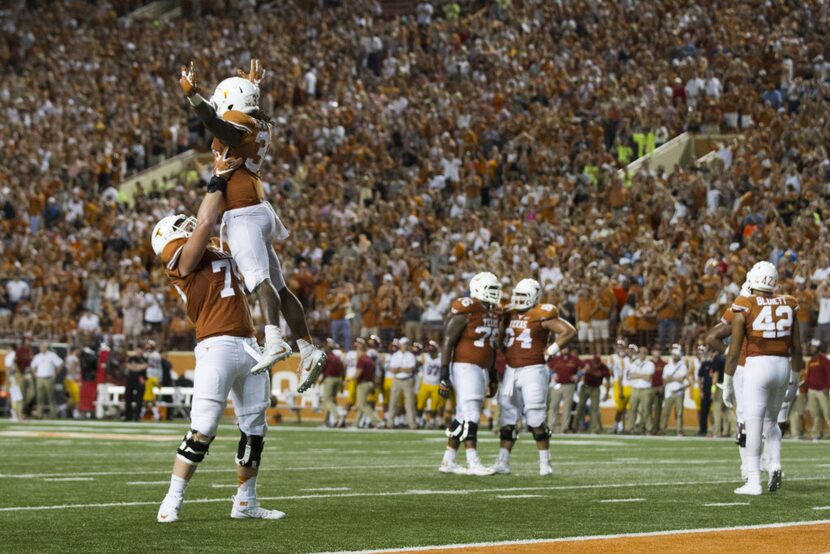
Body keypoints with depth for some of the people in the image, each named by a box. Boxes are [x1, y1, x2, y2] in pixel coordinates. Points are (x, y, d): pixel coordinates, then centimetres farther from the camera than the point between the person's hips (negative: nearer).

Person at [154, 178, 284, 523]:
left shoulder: (218, 256, 22)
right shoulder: (182, 259, -2)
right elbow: (206, 222, -14)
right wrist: (216, 183, -4)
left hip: (248, 348, 8)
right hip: (218, 347, -8)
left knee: (254, 430, 11)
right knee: (203, 430, -12)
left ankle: (245, 503, 21)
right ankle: (172, 502, -6)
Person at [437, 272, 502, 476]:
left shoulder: (493, 313, 13)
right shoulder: (465, 311, -13)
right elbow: (447, 343, -13)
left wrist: (493, 377, 23)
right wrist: (444, 376, -17)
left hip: (481, 369, 9)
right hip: (464, 367, -9)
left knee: (463, 418, 9)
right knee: (471, 415, -13)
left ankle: (448, 461, 14)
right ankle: (473, 463, -15)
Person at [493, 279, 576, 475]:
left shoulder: (542, 315, -8)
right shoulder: (511, 315, 12)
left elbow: (569, 331, -13)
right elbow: (504, 339, 29)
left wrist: (551, 350, -14)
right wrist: (504, 351, 12)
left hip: (532, 370, -7)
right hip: (511, 370, 7)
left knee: (535, 418, -8)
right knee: (507, 418, 7)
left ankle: (545, 463, -1)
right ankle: (502, 462, 12)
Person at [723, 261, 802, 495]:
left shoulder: (744, 307, -4)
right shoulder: (787, 305, 7)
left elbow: (734, 351, -3)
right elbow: (797, 349, 11)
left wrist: (727, 383, 6)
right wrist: (794, 381, 22)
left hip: (757, 365, -4)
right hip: (783, 366, 4)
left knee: (754, 425, -4)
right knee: (771, 420, 21)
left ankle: (753, 482, -9)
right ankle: (775, 465, 0)